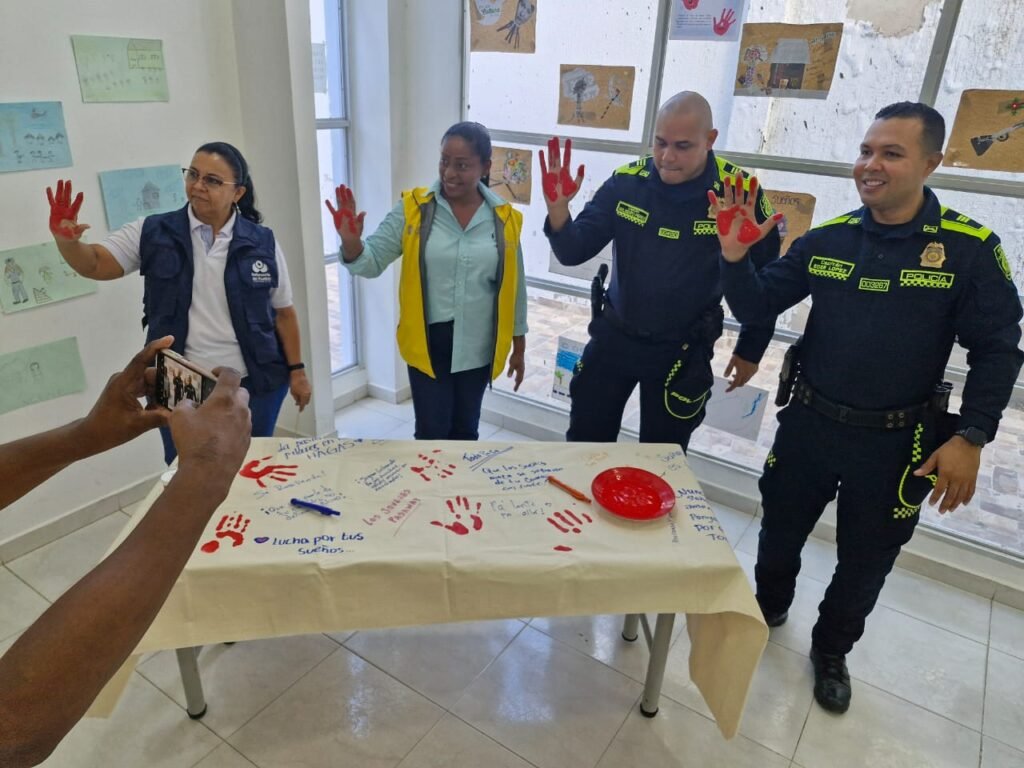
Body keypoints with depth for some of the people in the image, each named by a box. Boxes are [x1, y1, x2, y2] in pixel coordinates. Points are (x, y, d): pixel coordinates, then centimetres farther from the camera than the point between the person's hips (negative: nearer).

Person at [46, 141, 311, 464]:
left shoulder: (262, 243, -3)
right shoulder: (153, 233, -2)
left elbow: (283, 312, 3)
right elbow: (95, 264, -5)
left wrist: (296, 370, 3)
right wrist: (66, 240, -27)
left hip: (254, 384, 0)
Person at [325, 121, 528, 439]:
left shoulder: (504, 219, -3)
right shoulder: (414, 208, -7)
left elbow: (514, 287, 5)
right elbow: (372, 262, -10)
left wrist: (518, 347, 10)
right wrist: (351, 242, -33)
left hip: (479, 345, 2)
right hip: (428, 341, -1)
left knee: (465, 429, 18)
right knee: (432, 431, 5)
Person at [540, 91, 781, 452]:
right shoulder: (626, 182, -10)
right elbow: (574, 253, -8)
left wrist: (751, 349, 4)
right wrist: (557, 209, -28)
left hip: (683, 352, -2)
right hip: (613, 336, 2)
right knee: (582, 446, 15)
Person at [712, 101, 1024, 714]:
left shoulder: (970, 248, -11)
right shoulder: (827, 239, -3)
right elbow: (756, 308, -1)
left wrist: (970, 437, -13)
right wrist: (735, 258, -19)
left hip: (896, 442, -2)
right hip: (808, 423, 2)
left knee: (866, 562, 17)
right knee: (780, 533, 20)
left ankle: (831, 652, 44)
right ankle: (767, 611, 50)